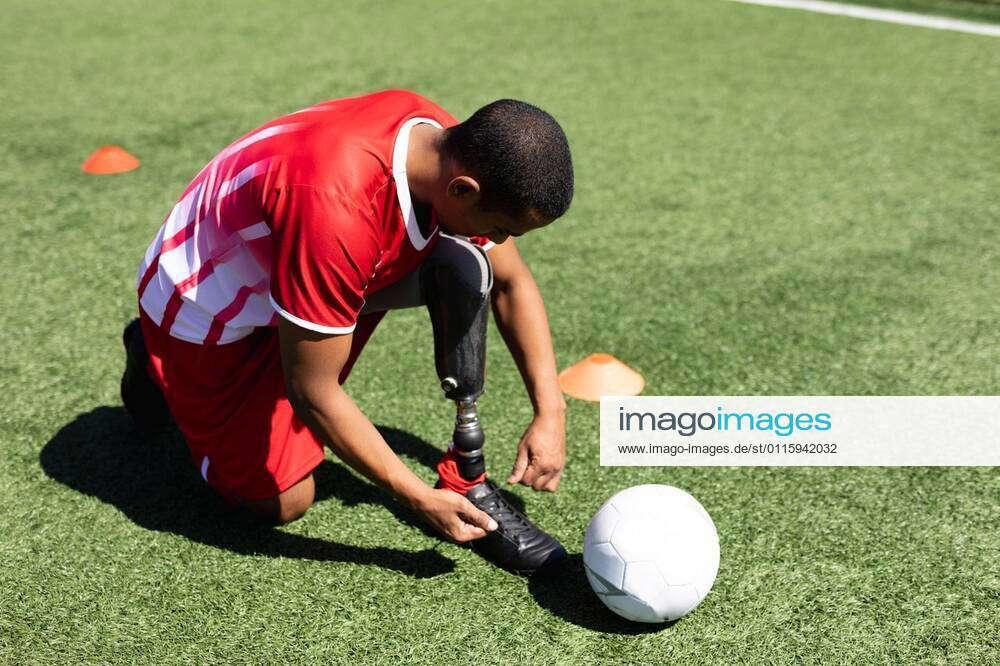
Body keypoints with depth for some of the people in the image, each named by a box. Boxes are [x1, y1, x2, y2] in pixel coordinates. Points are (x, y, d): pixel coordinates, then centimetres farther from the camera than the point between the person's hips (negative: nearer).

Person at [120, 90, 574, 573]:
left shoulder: (455, 151, -19)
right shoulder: (338, 210, -42)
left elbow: (511, 281, -2)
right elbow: (312, 393, -31)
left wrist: (549, 411, -9)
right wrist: (421, 499, -24)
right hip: (208, 316, -6)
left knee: (464, 265, -18)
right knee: (283, 502, 2)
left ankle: (468, 480, -8)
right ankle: (160, 371, 21)